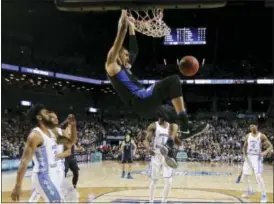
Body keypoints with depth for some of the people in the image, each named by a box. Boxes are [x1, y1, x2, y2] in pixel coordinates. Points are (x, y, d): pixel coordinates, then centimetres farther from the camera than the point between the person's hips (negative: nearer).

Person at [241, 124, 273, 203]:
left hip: (257, 157, -5)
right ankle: (250, 191, 33)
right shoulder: (248, 136, 4)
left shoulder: (261, 136, -10)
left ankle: (264, 195, -12)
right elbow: (245, 147, 15)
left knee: (258, 176, -19)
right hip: (248, 157, 5)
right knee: (245, 175, 10)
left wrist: (266, 152, -32)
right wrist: (245, 155, -2)